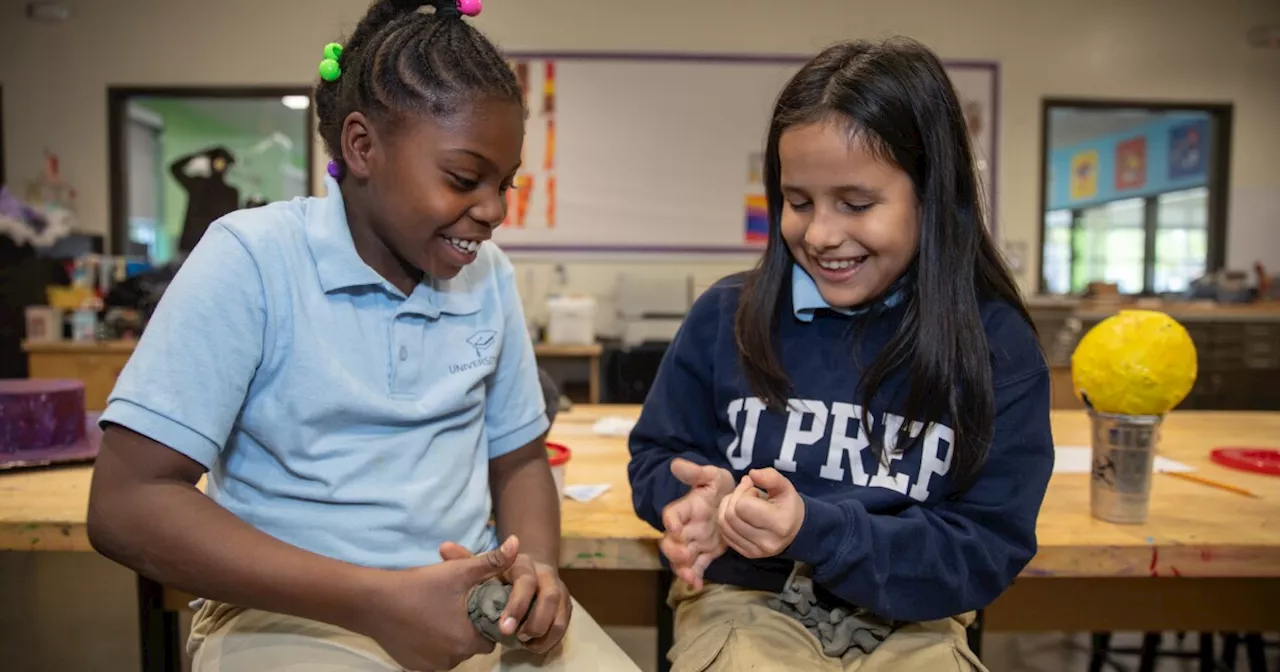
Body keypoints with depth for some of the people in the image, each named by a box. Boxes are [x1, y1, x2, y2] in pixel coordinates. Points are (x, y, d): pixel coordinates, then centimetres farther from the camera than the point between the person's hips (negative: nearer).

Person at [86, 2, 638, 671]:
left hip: (479, 600, 4)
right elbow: (126, 505, -15)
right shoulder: (251, 258, -11)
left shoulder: (489, 274, 2)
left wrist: (538, 565, -11)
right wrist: (376, 600, -22)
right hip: (291, 612, -4)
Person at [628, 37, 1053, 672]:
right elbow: (657, 455, 6)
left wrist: (814, 529, -24)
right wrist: (704, 496, -17)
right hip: (747, 600, -1)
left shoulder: (997, 346, -9)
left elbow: (986, 549, -10)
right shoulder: (725, 315, -6)